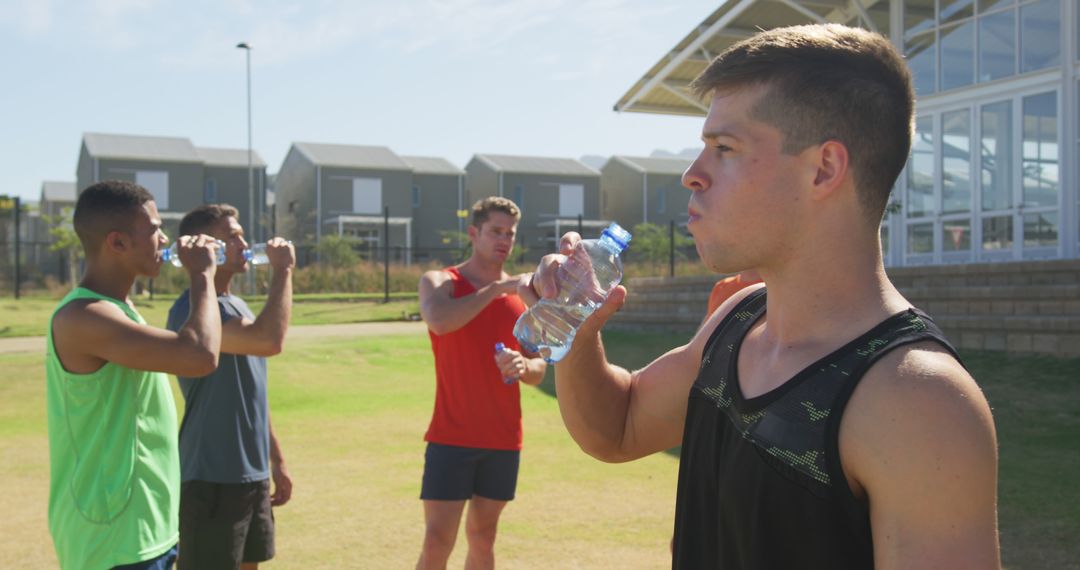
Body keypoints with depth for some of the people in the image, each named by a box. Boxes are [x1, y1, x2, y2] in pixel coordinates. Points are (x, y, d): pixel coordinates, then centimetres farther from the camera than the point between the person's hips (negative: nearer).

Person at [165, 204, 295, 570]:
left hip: (252, 475, 9)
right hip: (212, 478, -9)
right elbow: (269, 341, -33)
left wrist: (276, 461, 20)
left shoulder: (238, 306, 14)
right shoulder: (193, 310, -16)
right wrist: (282, 271, -20)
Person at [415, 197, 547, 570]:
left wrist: (523, 366, -12)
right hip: (451, 437, -4)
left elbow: (539, 370, 11)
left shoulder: (521, 297, 10)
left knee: (483, 539, 13)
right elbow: (439, 321, -26)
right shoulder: (439, 282, -2)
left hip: (504, 440, 4)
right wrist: (499, 287, -23)